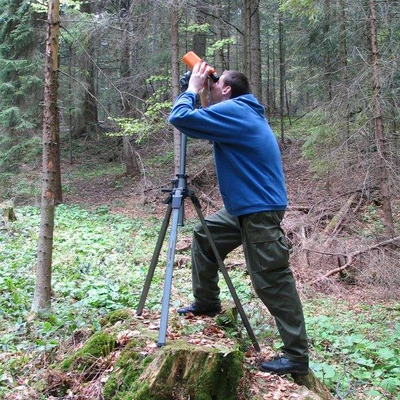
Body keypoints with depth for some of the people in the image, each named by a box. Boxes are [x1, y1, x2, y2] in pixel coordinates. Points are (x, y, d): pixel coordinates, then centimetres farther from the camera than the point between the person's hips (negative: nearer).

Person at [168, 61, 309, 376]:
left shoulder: (232, 110, -15)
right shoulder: (242, 112, 15)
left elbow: (180, 118, -21)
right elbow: (207, 126, 27)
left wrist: (193, 88, -5)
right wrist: (203, 97, 14)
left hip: (261, 209, -10)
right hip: (246, 206, 10)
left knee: (272, 281, -7)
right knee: (204, 236, 21)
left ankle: (297, 356, 0)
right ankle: (207, 302, 31)